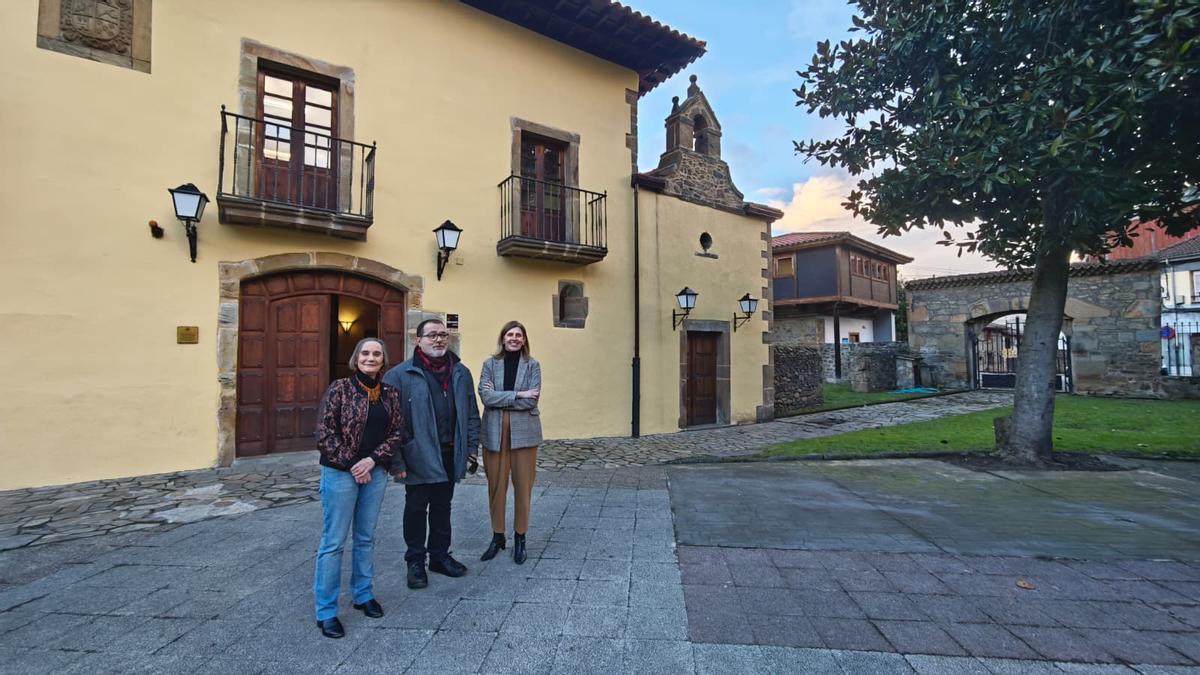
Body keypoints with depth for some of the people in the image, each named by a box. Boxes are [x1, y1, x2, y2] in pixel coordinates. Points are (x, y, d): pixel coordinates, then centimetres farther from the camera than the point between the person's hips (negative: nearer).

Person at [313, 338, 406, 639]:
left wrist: (373, 460, -10)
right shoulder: (340, 388, -8)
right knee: (334, 541, 3)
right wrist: (352, 463, -13)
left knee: (366, 538, 16)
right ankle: (325, 611, 17)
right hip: (341, 473, -4)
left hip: (375, 472, 4)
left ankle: (363, 594, 33)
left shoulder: (391, 394, 4)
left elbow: (397, 432, 3)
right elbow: (324, 433, -10)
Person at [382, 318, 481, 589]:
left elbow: (471, 414, 9)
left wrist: (471, 448, 5)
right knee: (416, 509, 11)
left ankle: (440, 556, 34)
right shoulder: (400, 374, -8)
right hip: (418, 456, -4)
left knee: (442, 507, 18)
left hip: (449, 454, 4)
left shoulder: (461, 373, 5)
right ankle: (415, 562, 28)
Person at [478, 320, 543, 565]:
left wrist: (499, 397, -10)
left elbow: (532, 400, -9)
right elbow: (485, 396, -9)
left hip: (524, 432, -1)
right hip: (495, 432, 1)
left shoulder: (532, 365, 2)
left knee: (523, 487, 6)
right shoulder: (490, 364, 5)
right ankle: (497, 537, 27)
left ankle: (520, 538, 22)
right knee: (496, 487, 9)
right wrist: (517, 394, -14)